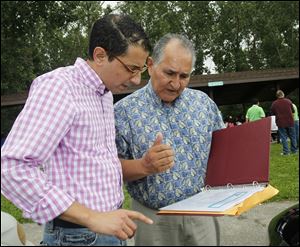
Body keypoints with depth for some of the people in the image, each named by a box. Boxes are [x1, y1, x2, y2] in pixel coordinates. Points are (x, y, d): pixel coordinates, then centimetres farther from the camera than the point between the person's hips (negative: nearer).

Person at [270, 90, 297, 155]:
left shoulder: (274, 103, -7)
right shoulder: (288, 101, -5)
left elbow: (273, 113, 5)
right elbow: (293, 111, 8)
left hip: (281, 122, -1)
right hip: (290, 121, 1)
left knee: (283, 137, 4)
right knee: (292, 136, 14)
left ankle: (286, 151, 1)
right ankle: (294, 150, 21)